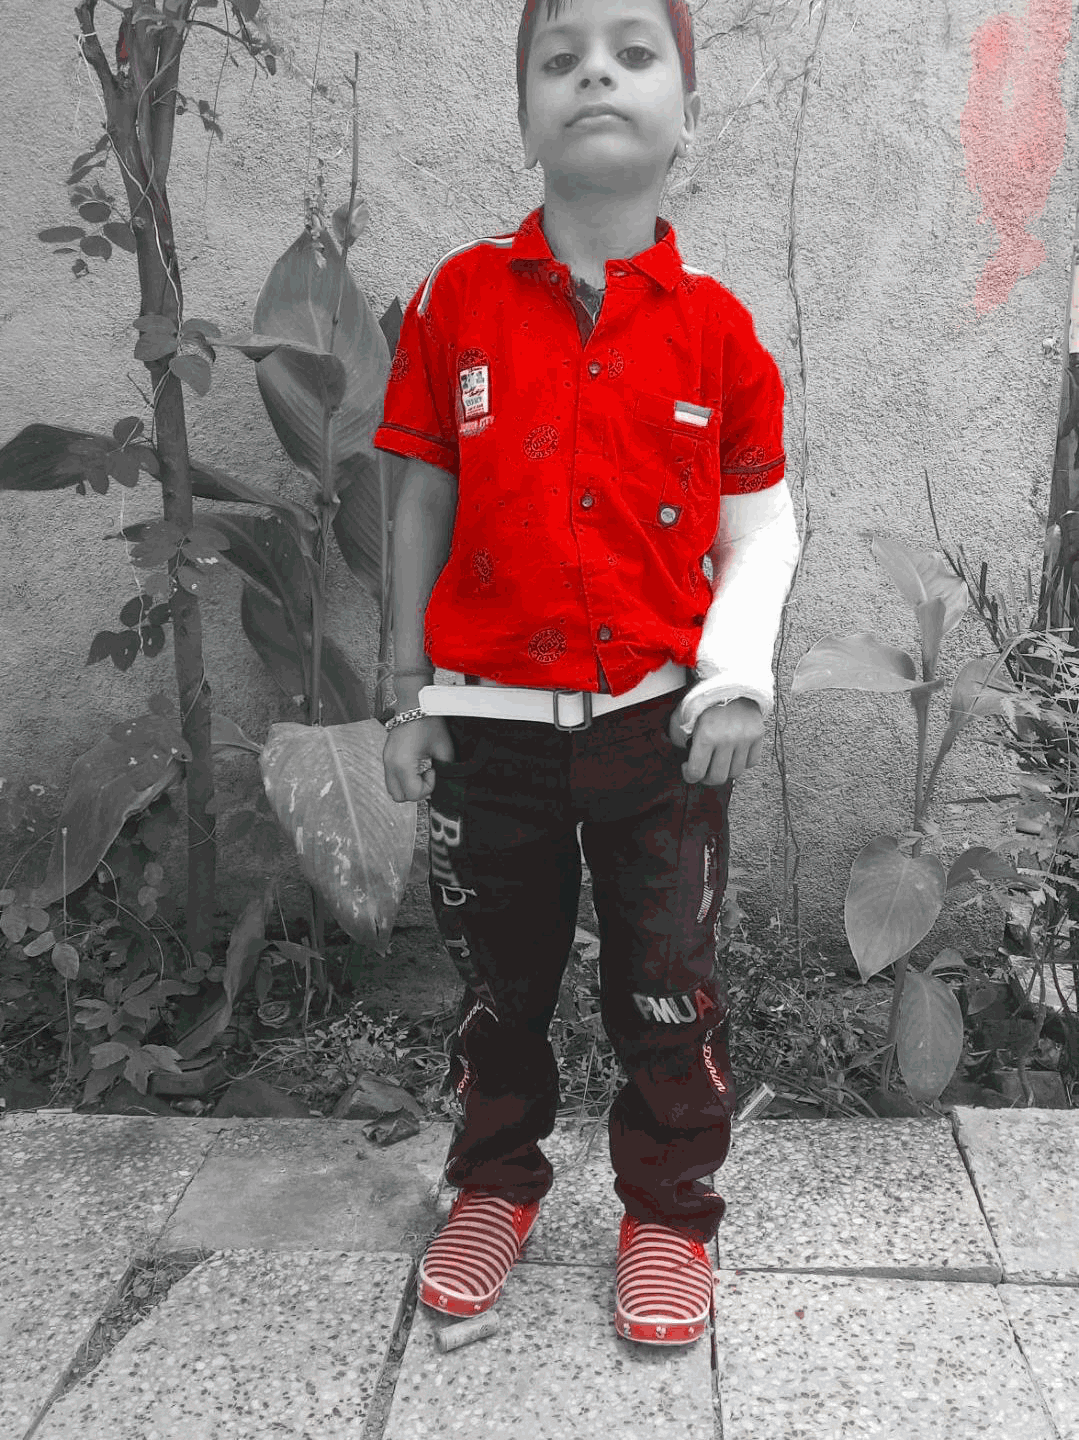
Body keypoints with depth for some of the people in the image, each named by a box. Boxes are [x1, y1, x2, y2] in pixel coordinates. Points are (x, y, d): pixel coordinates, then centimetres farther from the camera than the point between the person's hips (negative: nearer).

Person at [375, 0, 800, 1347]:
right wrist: (410, 694, 4)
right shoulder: (457, 298, -1)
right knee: (499, 975, 16)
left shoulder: (713, 321, -2)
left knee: (668, 986, 10)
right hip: (491, 718, 1)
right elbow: (422, 502, 4)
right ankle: (495, 1183, 38)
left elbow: (761, 516, 4)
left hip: (660, 718, 0)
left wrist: (739, 674, -11)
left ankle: (667, 1211, 31)